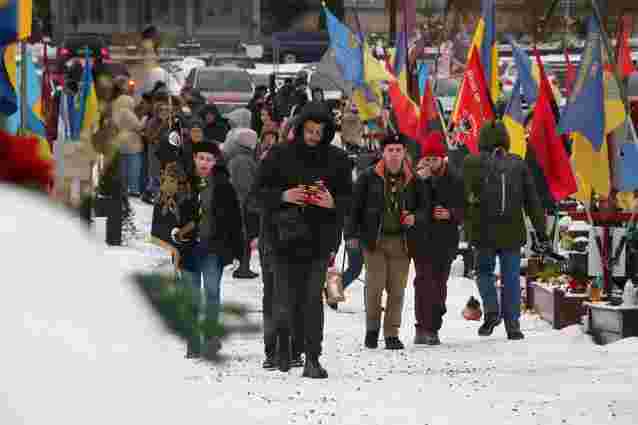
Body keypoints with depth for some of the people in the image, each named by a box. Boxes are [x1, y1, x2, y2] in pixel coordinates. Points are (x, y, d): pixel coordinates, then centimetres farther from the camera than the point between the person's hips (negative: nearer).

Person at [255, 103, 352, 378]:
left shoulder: (337, 159, 5)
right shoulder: (280, 156, 0)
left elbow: (348, 197, 11)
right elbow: (261, 190, 4)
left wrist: (333, 202, -11)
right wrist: (283, 196, -14)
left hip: (319, 238, 1)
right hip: (285, 234, -1)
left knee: (313, 298, -6)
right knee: (286, 299, -2)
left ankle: (312, 359, -2)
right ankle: (283, 339, 29)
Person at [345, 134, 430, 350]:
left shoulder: (413, 181, 8)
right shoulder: (369, 177, 1)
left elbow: (425, 208, 14)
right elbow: (354, 205, 1)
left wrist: (415, 219, -8)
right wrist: (352, 233, -6)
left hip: (401, 241, 2)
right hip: (374, 239, -2)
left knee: (397, 289, 1)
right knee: (375, 285, -7)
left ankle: (392, 334, 9)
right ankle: (372, 328, 12)